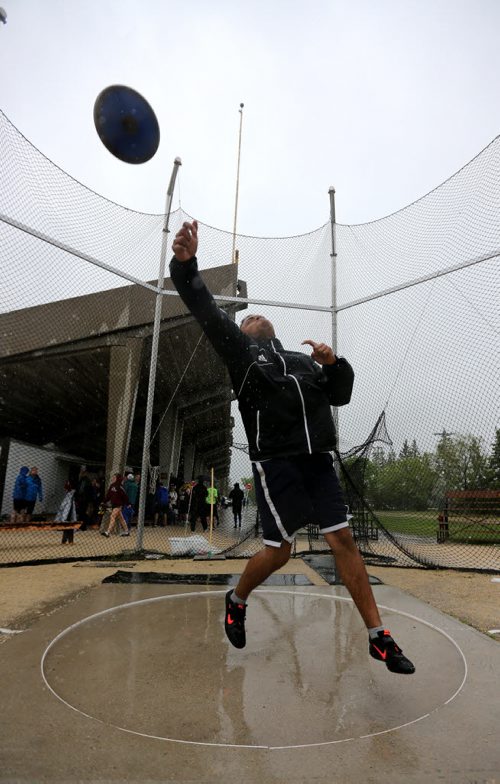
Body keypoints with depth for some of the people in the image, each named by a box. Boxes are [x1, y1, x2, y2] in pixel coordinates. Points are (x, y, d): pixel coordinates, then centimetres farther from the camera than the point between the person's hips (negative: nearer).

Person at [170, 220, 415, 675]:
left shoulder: (303, 361, 23)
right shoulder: (240, 351, 10)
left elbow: (341, 396, 20)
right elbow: (209, 315, -4)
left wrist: (335, 363, 1)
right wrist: (186, 265, -18)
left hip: (317, 459, 4)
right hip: (274, 462, -4)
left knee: (343, 539, 0)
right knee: (280, 549, -2)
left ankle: (378, 637, 10)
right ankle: (236, 601, 28)